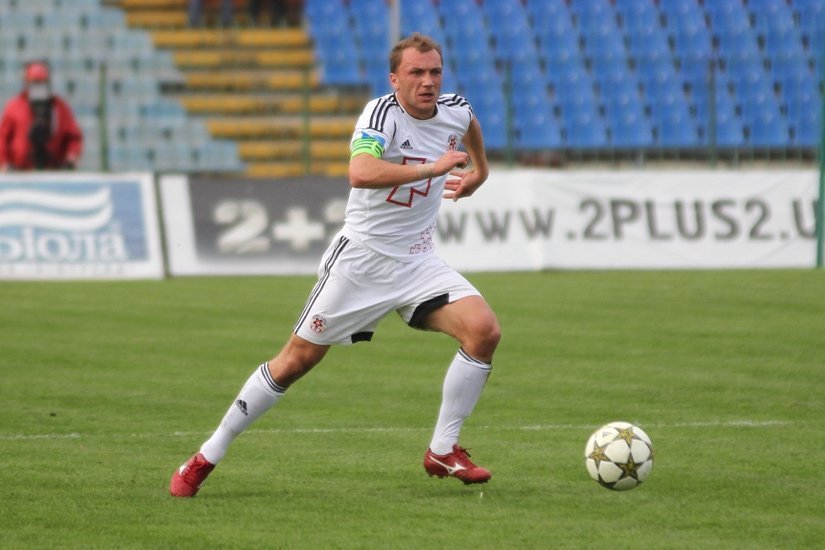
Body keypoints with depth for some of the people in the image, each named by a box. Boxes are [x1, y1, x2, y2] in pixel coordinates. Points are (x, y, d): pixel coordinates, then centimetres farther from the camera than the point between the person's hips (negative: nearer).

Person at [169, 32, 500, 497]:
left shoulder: (455, 110, -1)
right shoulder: (382, 114, -20)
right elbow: (361, 173, -42)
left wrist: (479, 170, 31)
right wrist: (432, 168, -40)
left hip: (417, 262, 5)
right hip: (361, 258, -5)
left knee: (484, 331, -16)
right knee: (298, 358, -1)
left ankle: (443, 451, -3)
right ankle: (207, 457, 11)